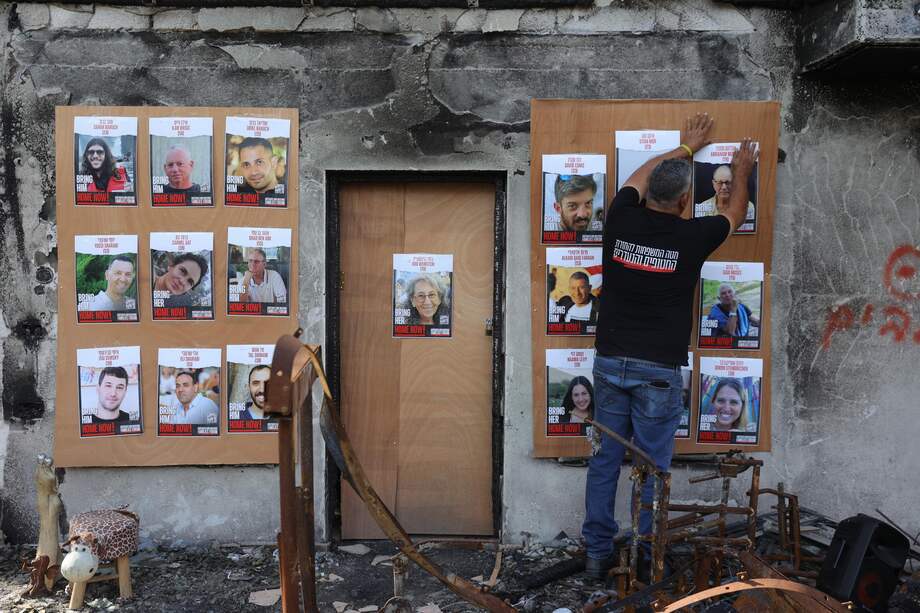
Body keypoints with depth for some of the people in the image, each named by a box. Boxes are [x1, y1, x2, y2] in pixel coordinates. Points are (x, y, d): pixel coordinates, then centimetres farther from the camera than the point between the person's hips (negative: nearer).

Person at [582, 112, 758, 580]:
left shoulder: (621, 220, -2)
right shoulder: (691, 236, -9)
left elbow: (639, 176, 22)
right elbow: (734, 214, 15)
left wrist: (685, 147, 35)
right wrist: (741, 173, 33)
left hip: (611, 362, 4)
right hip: (658, 370, -3)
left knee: (605, 459, 10)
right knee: (651, 467, 6)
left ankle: (597, 552, 19)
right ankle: (645, 559, 16)